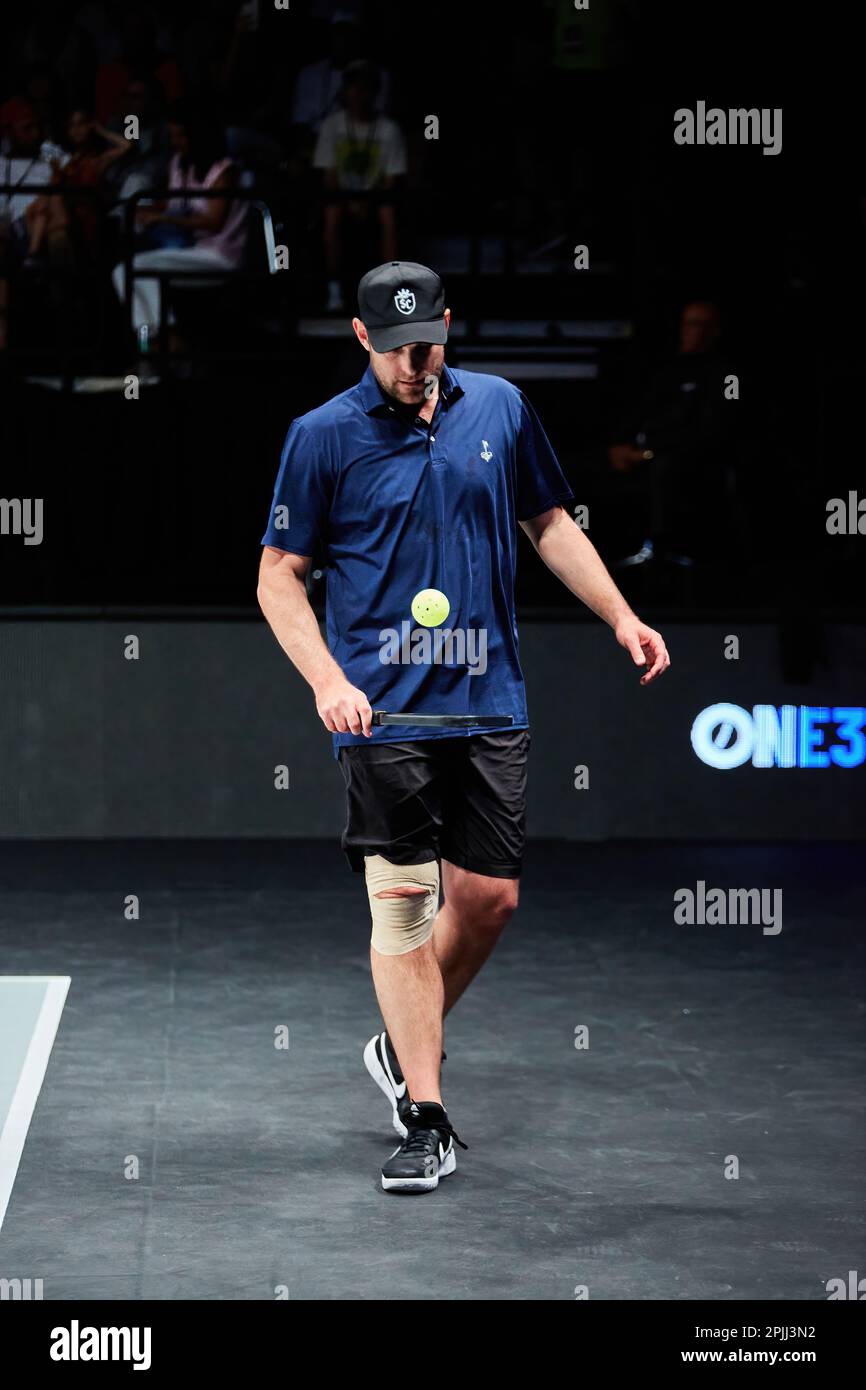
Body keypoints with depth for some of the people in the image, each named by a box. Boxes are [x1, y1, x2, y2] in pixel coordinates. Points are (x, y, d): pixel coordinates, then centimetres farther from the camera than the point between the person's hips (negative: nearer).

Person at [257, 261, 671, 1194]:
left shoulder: (500, 409, 7)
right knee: (402, 900, -6)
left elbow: (551, 525, 18)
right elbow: (279, 576, -1)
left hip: (490, 702, 4)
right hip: (383, 711, -4)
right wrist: (328, 682, -13)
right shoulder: (324, 436, -3)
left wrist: (622, 618, 8)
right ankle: (425, 1121, -2)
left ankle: (404, 1047, 28)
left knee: (490, 896, 4)